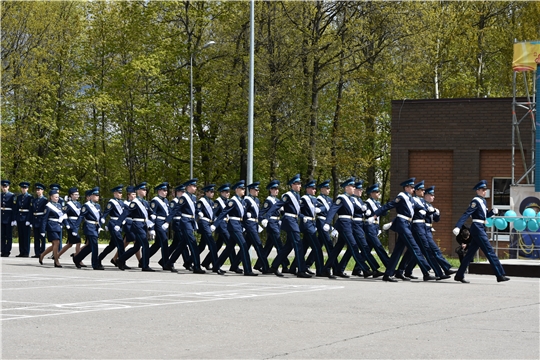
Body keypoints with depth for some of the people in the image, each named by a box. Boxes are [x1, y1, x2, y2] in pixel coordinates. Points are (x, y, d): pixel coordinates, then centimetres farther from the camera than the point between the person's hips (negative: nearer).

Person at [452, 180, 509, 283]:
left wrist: (493, 212, 4)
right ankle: (500, 275, -8)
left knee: (470, 253, 10)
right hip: (477, 229, -10)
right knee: (489, 251, -8)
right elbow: (466, 214, -20)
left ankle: (459, 275, 14)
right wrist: (458, 227, -28)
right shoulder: (476, 201, -12)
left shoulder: (483, 201, 16)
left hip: (481, 229, 10)